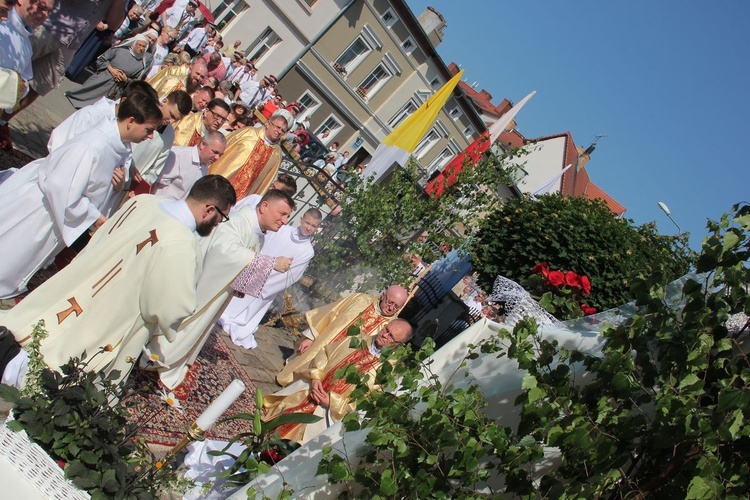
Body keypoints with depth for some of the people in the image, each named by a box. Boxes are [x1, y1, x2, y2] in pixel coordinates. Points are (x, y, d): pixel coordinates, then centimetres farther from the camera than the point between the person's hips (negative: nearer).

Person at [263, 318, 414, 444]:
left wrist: (332, 402, -18)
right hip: (309, 386, 5)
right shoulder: (360, 339, 3)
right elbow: (325, 352, 8)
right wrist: (315, 377, -7)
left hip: (331, 409, -4)